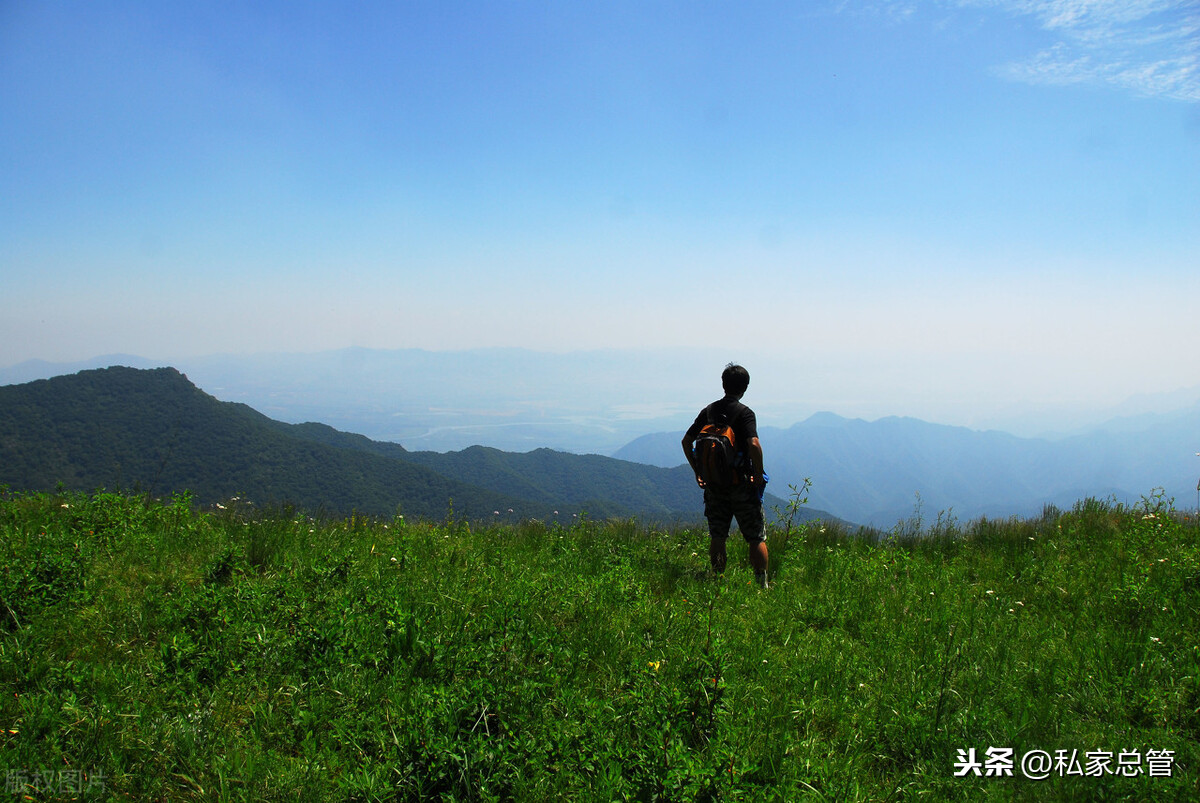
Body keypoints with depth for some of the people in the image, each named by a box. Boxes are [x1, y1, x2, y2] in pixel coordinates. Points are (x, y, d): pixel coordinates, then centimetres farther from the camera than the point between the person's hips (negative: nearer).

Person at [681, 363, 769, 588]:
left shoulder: (708, 411, 6)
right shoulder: (744, 413, -11)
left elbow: (687, 440, 8)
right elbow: (754, 444, -25)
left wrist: (697, 471, 14)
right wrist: (759, 474, -12)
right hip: (741, 485, -4)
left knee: (717, 539, 12)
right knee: (756, 539, 6)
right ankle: (762, 586, 7)